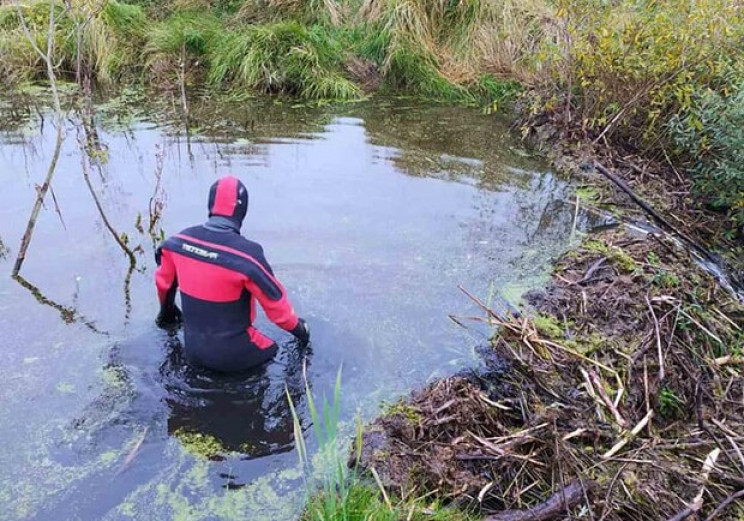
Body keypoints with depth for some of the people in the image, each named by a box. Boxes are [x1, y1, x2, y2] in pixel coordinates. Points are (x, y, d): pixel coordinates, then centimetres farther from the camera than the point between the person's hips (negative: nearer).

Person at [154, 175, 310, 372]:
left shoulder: (179, 241, -9)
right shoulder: (246, 255, -26)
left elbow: (164, 282, 9)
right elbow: (275, 302, -16)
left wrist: (167, 310, 30)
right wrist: (299, 328, 3)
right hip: (232, 355, -5)